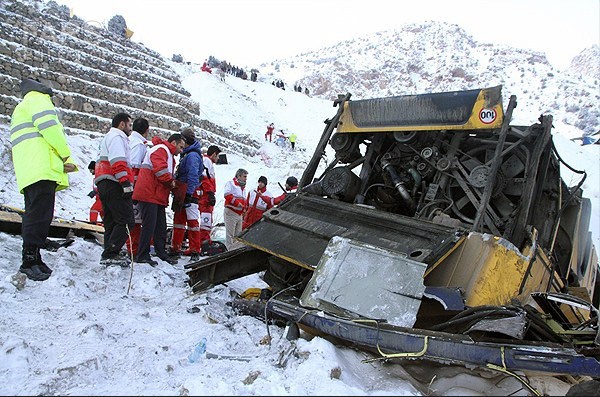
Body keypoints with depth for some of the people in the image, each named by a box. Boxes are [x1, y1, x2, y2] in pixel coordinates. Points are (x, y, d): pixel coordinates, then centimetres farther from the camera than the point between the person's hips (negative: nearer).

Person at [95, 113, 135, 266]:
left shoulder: (108, 138, 33)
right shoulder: (117, 136, -1)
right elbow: (117, 161, -17)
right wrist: (126, 183, -25)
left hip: (103, 184, 11)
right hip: (114, 184, -11)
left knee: (112, 222, 11)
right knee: (126, 221, -14)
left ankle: (110, 256, 11)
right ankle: (110, 255, -17)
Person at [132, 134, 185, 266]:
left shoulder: (169, 155, 26)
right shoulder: (160, 149, -8)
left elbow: (169, 174, 25)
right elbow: (160, 168, -22)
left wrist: (172, 181, 6)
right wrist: (170, 181, -10)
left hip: (158, 196, 10)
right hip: (149, 194, -10)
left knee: (161, 226, 13)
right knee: (149, 225, -9)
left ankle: (162, 253, 21)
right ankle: (142, 256, -3)